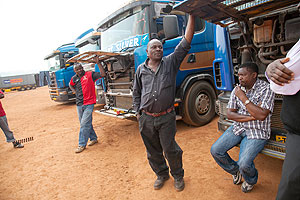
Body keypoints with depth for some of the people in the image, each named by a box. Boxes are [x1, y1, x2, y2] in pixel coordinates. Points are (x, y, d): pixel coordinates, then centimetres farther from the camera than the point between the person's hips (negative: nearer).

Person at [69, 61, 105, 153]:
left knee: (84, 124, -8)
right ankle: (93, 138, 32)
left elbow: (102, 74, -13)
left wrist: (98, 63, -15)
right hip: (79, 104, 6)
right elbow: (70, 85, 30)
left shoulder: (90, 74, -4)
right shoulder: (74, 78, 9)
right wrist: (75, 91, 12)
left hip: (88, 103, -5)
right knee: (87, 123, 14)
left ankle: (82, 144, 1)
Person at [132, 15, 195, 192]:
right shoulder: (141, 69, 7)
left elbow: (186, 43, -6)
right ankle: (161, 174, 40)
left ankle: (178, 176, 32)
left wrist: (192, 16, -8)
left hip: (166, 117, -2)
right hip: (146, 119, 3)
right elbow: (137, 93, 13)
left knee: (170, 149, 4)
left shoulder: (171, 63, 1)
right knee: (153, 152, 15)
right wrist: (138, 113, 9)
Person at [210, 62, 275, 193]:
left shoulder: (266, 89, -12)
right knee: (215, 150, -7)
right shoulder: (237, 90, 3)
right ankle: (235, 171, 23)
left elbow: (261, 115, -24)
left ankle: (251, 181, 17)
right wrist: (251, 117, -15)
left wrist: (243, 97, -21)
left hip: (257, 132, -5)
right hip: (238, 127, 5)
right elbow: (229, 114, 0)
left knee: (244, 163, -22)